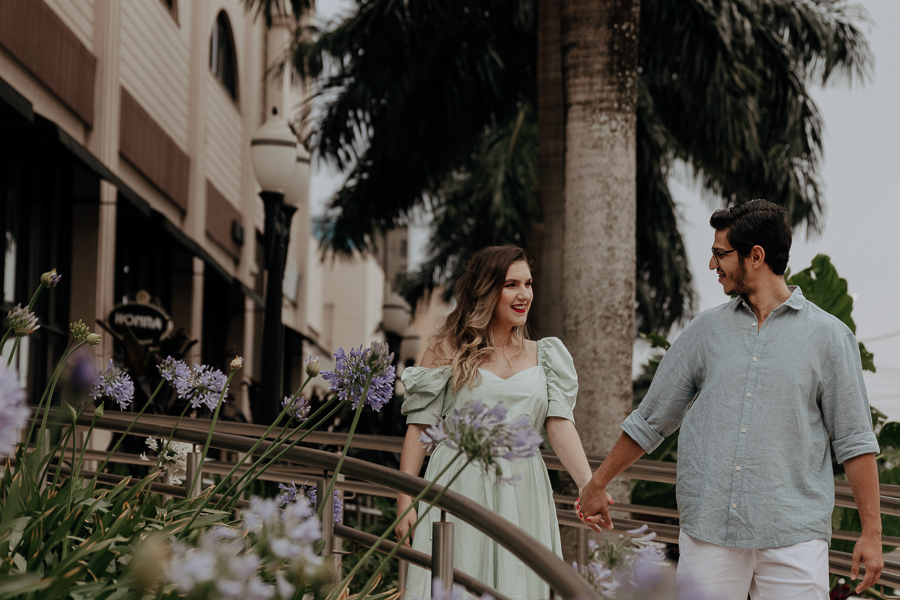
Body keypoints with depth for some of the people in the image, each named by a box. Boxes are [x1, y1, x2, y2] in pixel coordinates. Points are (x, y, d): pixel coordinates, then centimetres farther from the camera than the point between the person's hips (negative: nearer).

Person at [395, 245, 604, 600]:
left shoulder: (543, 357, 11)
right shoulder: (448, 350, 3)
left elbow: (559, 424, -1)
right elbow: (419, 427, 2)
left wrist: (589, 487, -16)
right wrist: (405, 501, -4)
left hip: (522, 496, 3)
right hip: (460, 488, -3)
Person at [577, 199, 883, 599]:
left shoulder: (828, 336, 3)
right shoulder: (706, 330, 11)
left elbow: (855, 442, 3)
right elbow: (649, 421, 18)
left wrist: (872, 532, -2)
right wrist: (596, 486, 20)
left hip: (793, 538, -2)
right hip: (708, 532, 2)